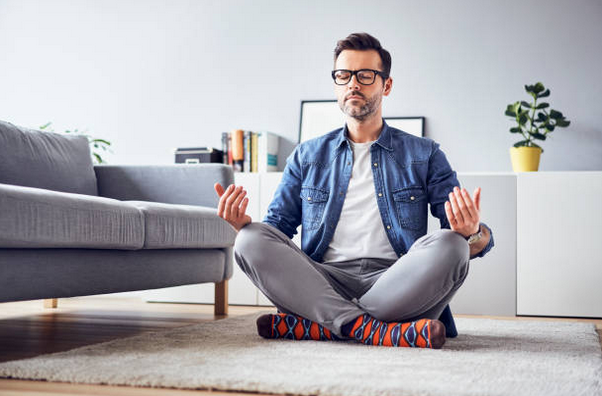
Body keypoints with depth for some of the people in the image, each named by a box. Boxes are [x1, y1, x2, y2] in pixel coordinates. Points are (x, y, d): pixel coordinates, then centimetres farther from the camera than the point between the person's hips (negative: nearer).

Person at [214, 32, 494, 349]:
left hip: (396, 282, -1)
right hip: (323, 283, 1)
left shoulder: (424, 155, 15)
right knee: (250, 240, -22)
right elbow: (277, 227, 16)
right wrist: (243, 223, -8)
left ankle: (315, 326, -27)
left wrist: (473, 234, -18)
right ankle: (378, 330, -33)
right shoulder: (307, 156, 21)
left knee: (447, 245, -30)